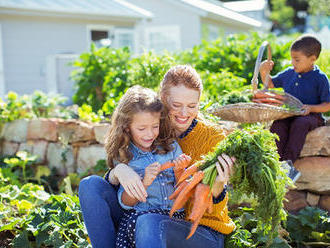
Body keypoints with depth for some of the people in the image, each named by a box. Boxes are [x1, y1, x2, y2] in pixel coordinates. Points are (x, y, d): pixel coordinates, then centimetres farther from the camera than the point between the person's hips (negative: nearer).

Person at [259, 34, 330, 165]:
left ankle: (288, 161, -36)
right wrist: (264, 72, 6)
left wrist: (311, 108, -22)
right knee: (277, 124, -28)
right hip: (288, 114, 4)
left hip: (311, 116, -4)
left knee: (299, 124, -36)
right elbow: (271, 84, 25)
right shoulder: (289, 73, 10)